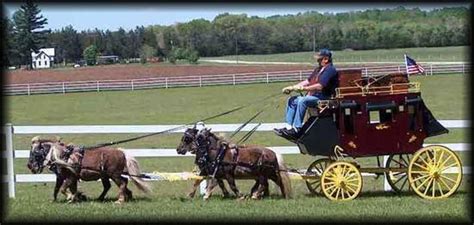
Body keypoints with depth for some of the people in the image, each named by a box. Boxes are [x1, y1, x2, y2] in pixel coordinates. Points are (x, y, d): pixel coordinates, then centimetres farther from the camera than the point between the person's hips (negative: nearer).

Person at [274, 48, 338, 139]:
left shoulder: (330, 70, -12)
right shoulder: (318, 69, 20)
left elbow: (320, 86, -22)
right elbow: (307, 81, 20)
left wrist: (303, 88, -24)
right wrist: (292, 87, 9)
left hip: (323, 97, -10)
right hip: (312, 96, 10)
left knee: (302, 101, -31)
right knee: (292, 100, 3)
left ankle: (297, 130, -32)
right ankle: (289, 127, -5)